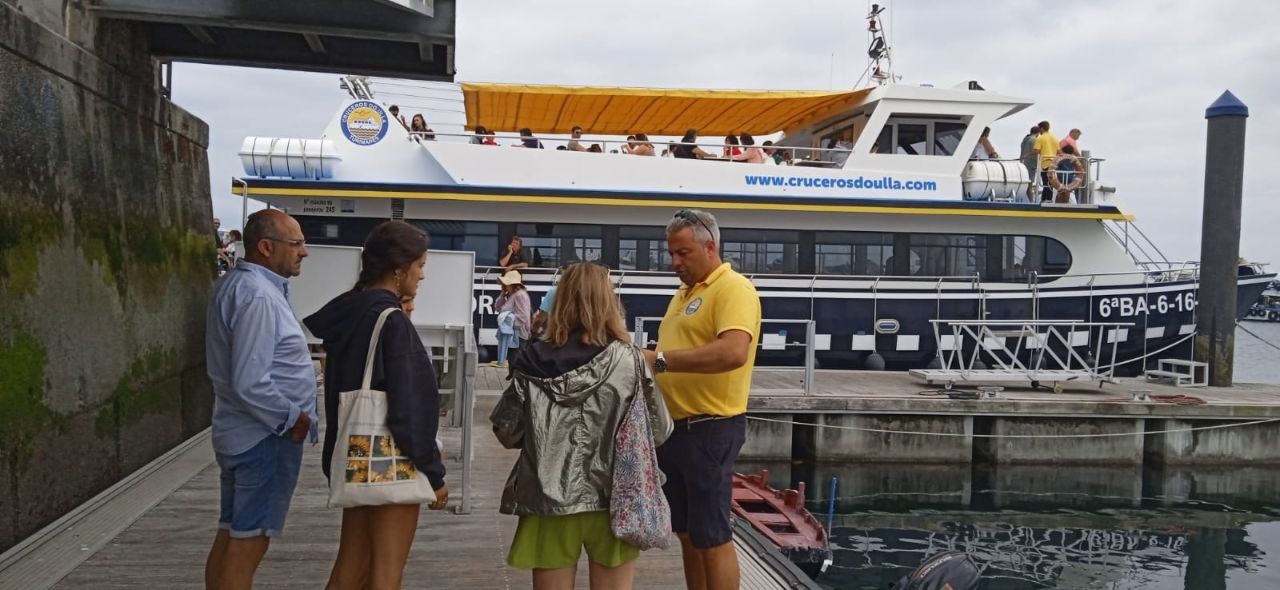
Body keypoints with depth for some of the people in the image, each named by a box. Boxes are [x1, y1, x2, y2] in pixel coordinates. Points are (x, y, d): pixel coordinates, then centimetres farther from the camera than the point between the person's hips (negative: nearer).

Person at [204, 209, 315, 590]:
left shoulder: (237, 284, 11)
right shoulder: (258, 295, -21)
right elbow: (251, 384, -27)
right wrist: (292, 418, -13)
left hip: (242, 432, 10)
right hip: (265, 437, -10)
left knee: (230, 538, 16)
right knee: (247, 544, -3)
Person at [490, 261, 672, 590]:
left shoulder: (534, 362, -7)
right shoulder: (627, 360, -9)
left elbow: (506, 432, 0)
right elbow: (660, 431, -5)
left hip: (549, 501, 1)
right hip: (612, 502, -1)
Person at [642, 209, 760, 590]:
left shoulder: (734, 289, -13)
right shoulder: (685, 292, 16)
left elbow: (733, 352, -30)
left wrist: (660, 359, -27)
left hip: (709, 430, -9)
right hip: (674, 427, 9)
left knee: (712, 538, -1)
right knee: (687, 533, 17)